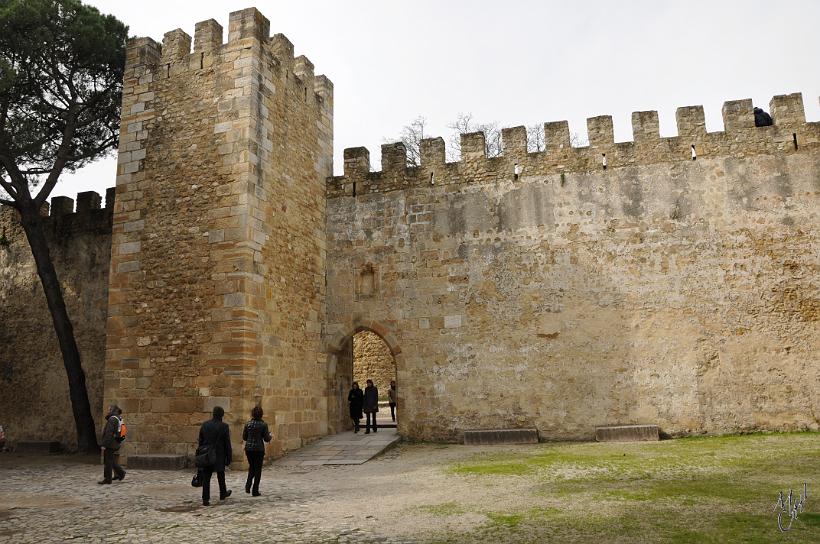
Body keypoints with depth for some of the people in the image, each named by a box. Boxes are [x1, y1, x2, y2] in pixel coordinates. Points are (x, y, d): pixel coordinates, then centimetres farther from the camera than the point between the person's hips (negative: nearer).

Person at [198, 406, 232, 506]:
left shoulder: (204, 425, 0)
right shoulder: (224, 426, -11)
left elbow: (200, 441, 6)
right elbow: (227, 443, -8)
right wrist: (229, 457, -1)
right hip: (219, 455, -2)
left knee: (206, 477, 2)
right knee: (221, 476, 17)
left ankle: (205, 499, -3)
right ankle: (223, 494, 33)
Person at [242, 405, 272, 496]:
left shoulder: (248, 424, -1)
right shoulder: (263, 425, -10)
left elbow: (244, 437, 6)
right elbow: (266, 439, -8)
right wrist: (270, 436, 13)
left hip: (249, 448, 3)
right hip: (259, 449, -3)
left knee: (251, 467, 22)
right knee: (258, 469, 8)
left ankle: (248, 484, 3)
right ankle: (255, 491, 9)